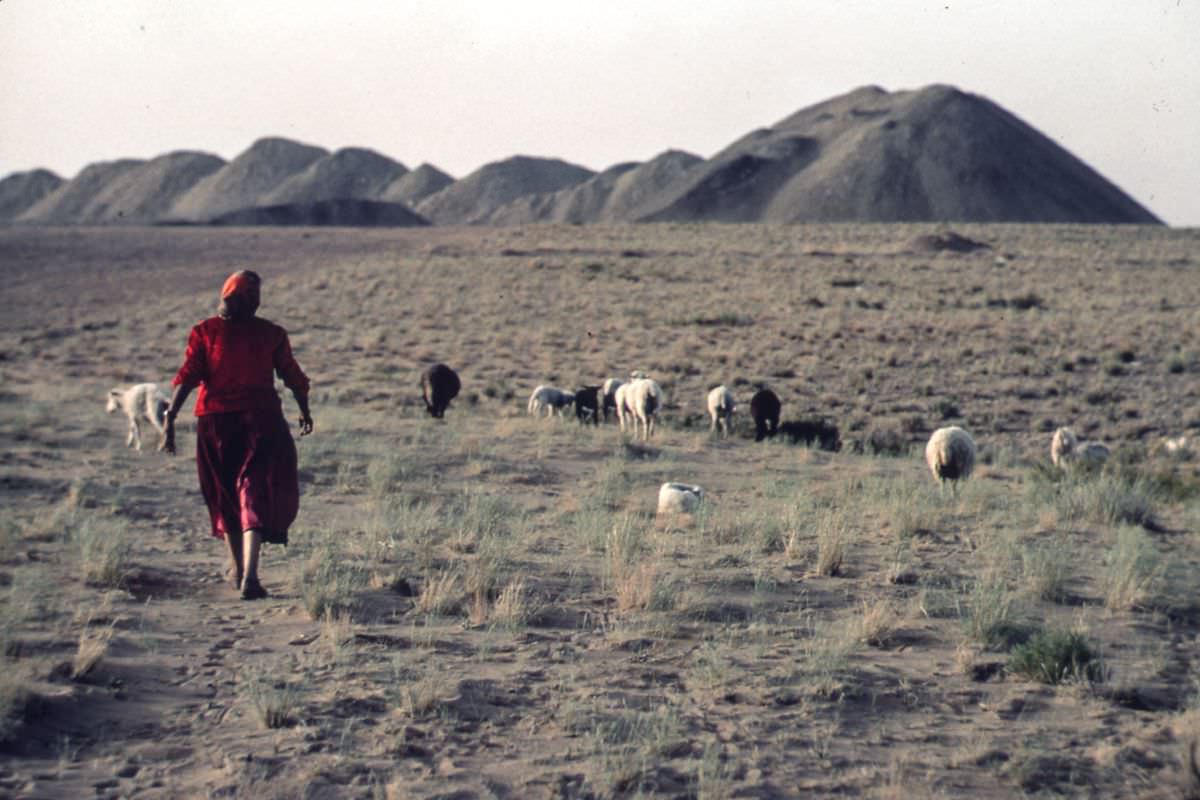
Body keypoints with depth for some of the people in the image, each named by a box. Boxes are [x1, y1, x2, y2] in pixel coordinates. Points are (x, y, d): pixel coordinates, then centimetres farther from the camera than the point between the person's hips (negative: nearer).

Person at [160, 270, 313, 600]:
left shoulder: (204, 332, 0)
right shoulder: (272, 334, 1)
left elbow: (187, 377, -8)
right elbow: (293, 378, 8)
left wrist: (169, 419, -9)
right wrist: (305, 412, 25)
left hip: (215, 422, 2)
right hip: (260, 420, -2)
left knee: (225, 495, 19)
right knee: (256, 496, -4)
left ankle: (238, 570, 31)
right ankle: (249, 575, -21)